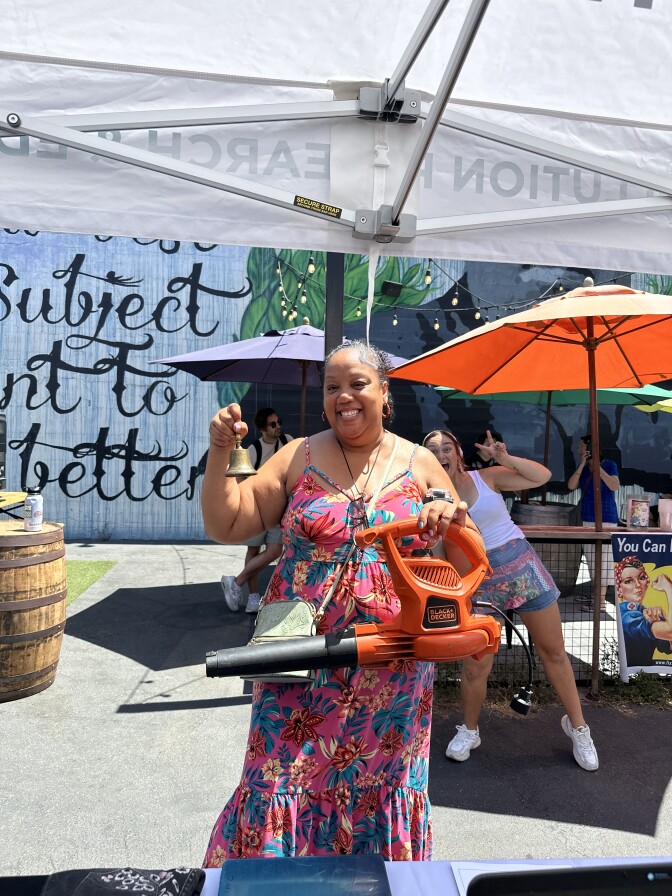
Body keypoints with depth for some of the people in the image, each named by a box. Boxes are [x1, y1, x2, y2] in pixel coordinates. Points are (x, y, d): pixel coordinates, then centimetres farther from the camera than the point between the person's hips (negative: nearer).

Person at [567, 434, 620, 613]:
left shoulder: (609, 465, -5)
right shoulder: (582, 468, 10)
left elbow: (615, 486, -20)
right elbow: (571, 486, -4)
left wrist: (597, 466, -21)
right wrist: (582, 464, -11)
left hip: (605, 518, -6)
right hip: (587, 518, 7)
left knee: (603, 556, -6)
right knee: (591, 557, 11)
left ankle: (602, 601, -4)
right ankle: (596, 594, 22)